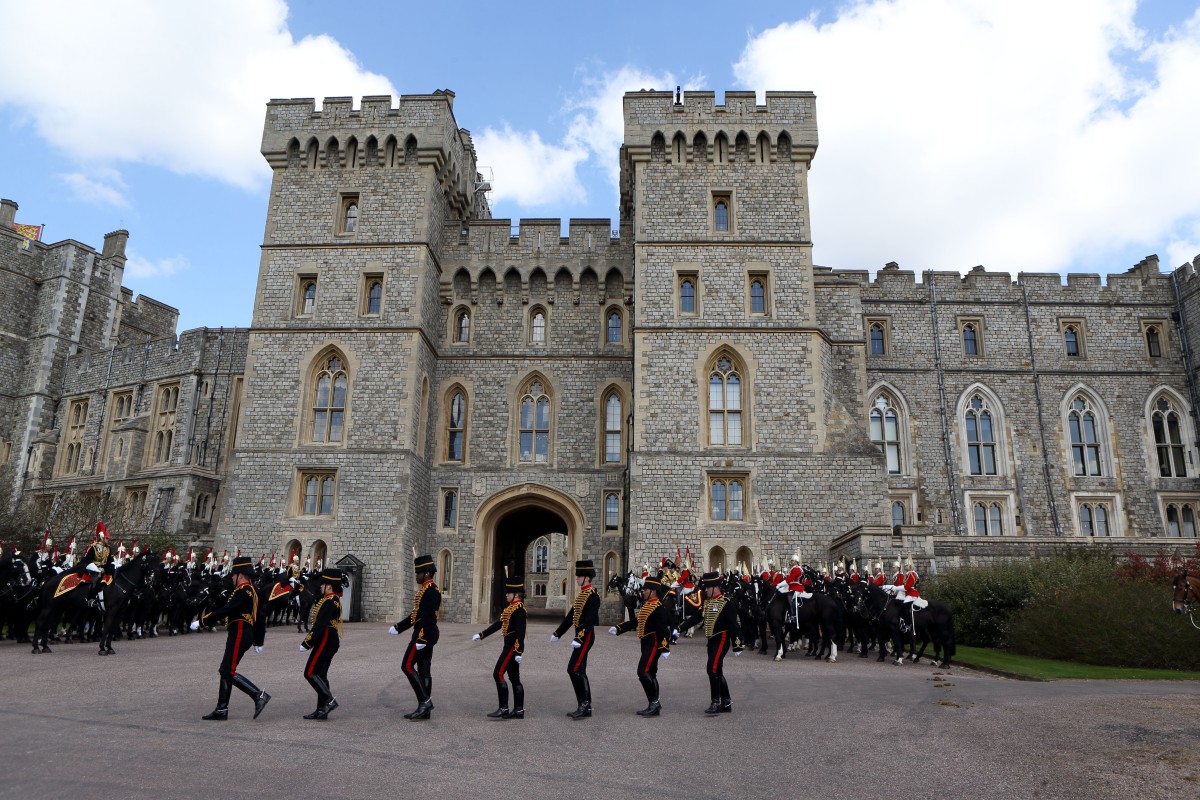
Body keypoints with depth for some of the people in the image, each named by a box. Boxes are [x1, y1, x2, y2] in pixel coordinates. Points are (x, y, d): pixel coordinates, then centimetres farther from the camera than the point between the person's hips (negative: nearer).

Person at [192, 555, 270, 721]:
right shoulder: (252, 590, 17)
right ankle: (221, 710, 19)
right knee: (225, 671, 14)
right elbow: (260, 618, 21)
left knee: (229, 672, -10)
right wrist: (258, 641, 26)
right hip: (246, 634, 10)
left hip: (239, 635, -10)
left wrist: (201, 622, -12)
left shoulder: (242, 591, -14)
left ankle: (259, 695, -11)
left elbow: (224, 611, -22)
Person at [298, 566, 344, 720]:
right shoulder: (334, 599, 14)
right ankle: (322, 710, 15)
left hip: (325, 641, -11)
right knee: (320, 674, 12)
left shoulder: (329, 602, -19)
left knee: (310, 673, -6)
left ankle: (329, 700, -6)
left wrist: (306, 643, -20)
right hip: (331, 641, 11)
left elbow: (319, 625, -22)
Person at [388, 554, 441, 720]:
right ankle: (424, 709, 13)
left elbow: (428, 616, -23)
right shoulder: (426, 589, 17)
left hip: (424, 634, -10)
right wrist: (398, 627, 23)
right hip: (428, 634, 10)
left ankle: (425, 700, -7)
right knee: (423, 670, 10)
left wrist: (421, 638, -26)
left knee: (407, 666, -7)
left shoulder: (431, 590, -15)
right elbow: (417, 614, 23)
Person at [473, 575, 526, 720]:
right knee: (514, 678, 11)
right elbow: (499, 623, 20)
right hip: (510, 646, 10)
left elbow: (521, 632, -21)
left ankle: (503, 709, -6)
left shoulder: (519, 609, -15)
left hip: (512, 647, -10)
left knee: (498, 674, -9)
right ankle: (519, 710, 15)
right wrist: (481, 635, 20)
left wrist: (518, 652, -24)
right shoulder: (511, 607, 14)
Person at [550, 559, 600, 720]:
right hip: (582, 635, 10)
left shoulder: (592, 596, -14)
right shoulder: (581, 594, 15)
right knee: (578, 671, 11)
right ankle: (584, 707, 17)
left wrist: (578, 638, -28)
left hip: (586, 636, -10)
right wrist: (557, 633, 22)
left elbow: (590, 620, -22)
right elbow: (570, 616, 20)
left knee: (575, 669, -11)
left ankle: (585, 705, -3)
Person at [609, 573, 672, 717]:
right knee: (650, 674, 12)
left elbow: (663, 629, -20)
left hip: (653, 645, -10)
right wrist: (618, 629, 11)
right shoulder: (646, 606, 15)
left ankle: (654, 702, -6)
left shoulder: (658, 608, -15)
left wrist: (665, 648, -25)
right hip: (647, 644, 10)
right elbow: (635, 622, 19)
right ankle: (654, 706, 19)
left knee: (643, 672, -15)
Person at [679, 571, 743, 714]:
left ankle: (716, 702, -3)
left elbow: (734, 625, -14)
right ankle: (726, 703, 21)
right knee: (717, 672, 11)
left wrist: (737, 646, -15)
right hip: (712, 640, 8)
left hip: (722, 640, -8)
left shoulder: (726, 603, -12)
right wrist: (679, 628, 3)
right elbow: (695, 617, 12)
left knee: (713, 669, -13)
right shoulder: (707, 602, 12)